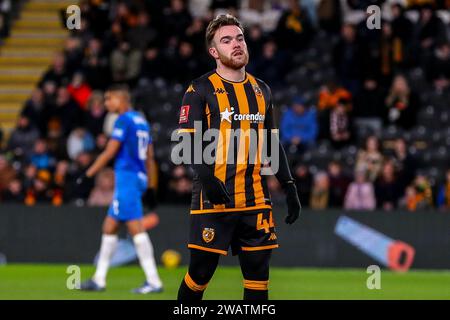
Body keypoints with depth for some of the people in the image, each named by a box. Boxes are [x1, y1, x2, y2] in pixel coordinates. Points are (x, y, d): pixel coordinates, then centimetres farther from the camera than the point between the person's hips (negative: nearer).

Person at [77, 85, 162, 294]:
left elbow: (109, 153, -12)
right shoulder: (141, 121, 17)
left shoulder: (124, 120, -9)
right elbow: (149, 157, 19)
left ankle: (154, 281, -16)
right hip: (140, 178, 10)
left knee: (136, 228, -12)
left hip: (126, 177, -10)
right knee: (109, 227, 14)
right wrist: (149, 186, 23)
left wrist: (87, 175, -8)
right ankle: (99, 280, 17)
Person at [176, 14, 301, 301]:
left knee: (258, 271, 4)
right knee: (202, 270, -1)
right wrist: (206, 178, -24)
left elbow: (272, 144, 20)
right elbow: (188, 141, -9)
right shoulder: (201, 90, -2)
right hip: (214, 199, -5)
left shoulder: (261, 91, 15)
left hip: (255, 200, 5)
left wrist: (289, 187, 13)